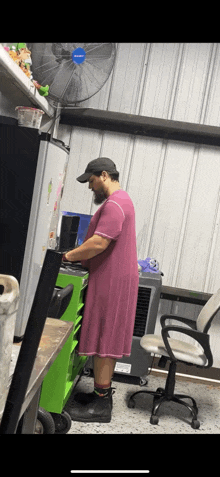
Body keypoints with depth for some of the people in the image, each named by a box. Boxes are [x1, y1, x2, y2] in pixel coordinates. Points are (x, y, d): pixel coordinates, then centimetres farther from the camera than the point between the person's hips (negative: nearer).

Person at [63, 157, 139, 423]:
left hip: (112, 282, -10)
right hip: (112, 278, 10)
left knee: (103, 341, -3)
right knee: (106, 340, 14)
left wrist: (70, 256, -12)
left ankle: (101, 406, 8)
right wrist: (78, 255, 11)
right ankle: (101, 394, 25)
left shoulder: (114, 204, -17)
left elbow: (99, 243, -25)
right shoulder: (120, 200, 18)